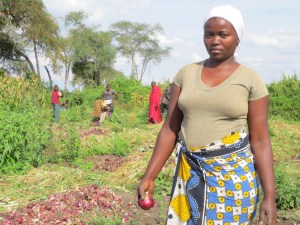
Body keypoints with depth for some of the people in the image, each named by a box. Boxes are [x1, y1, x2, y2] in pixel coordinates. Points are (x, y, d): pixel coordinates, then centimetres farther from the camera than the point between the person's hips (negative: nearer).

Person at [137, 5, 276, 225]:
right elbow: (170, 129, 5)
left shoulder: (251, 80, -4)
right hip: (190, 174, 3)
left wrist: (270, 196, -10)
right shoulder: (186, 73, 4)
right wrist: (149, 176, 1)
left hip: (233, 175, -2)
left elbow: (260, 141, -5)